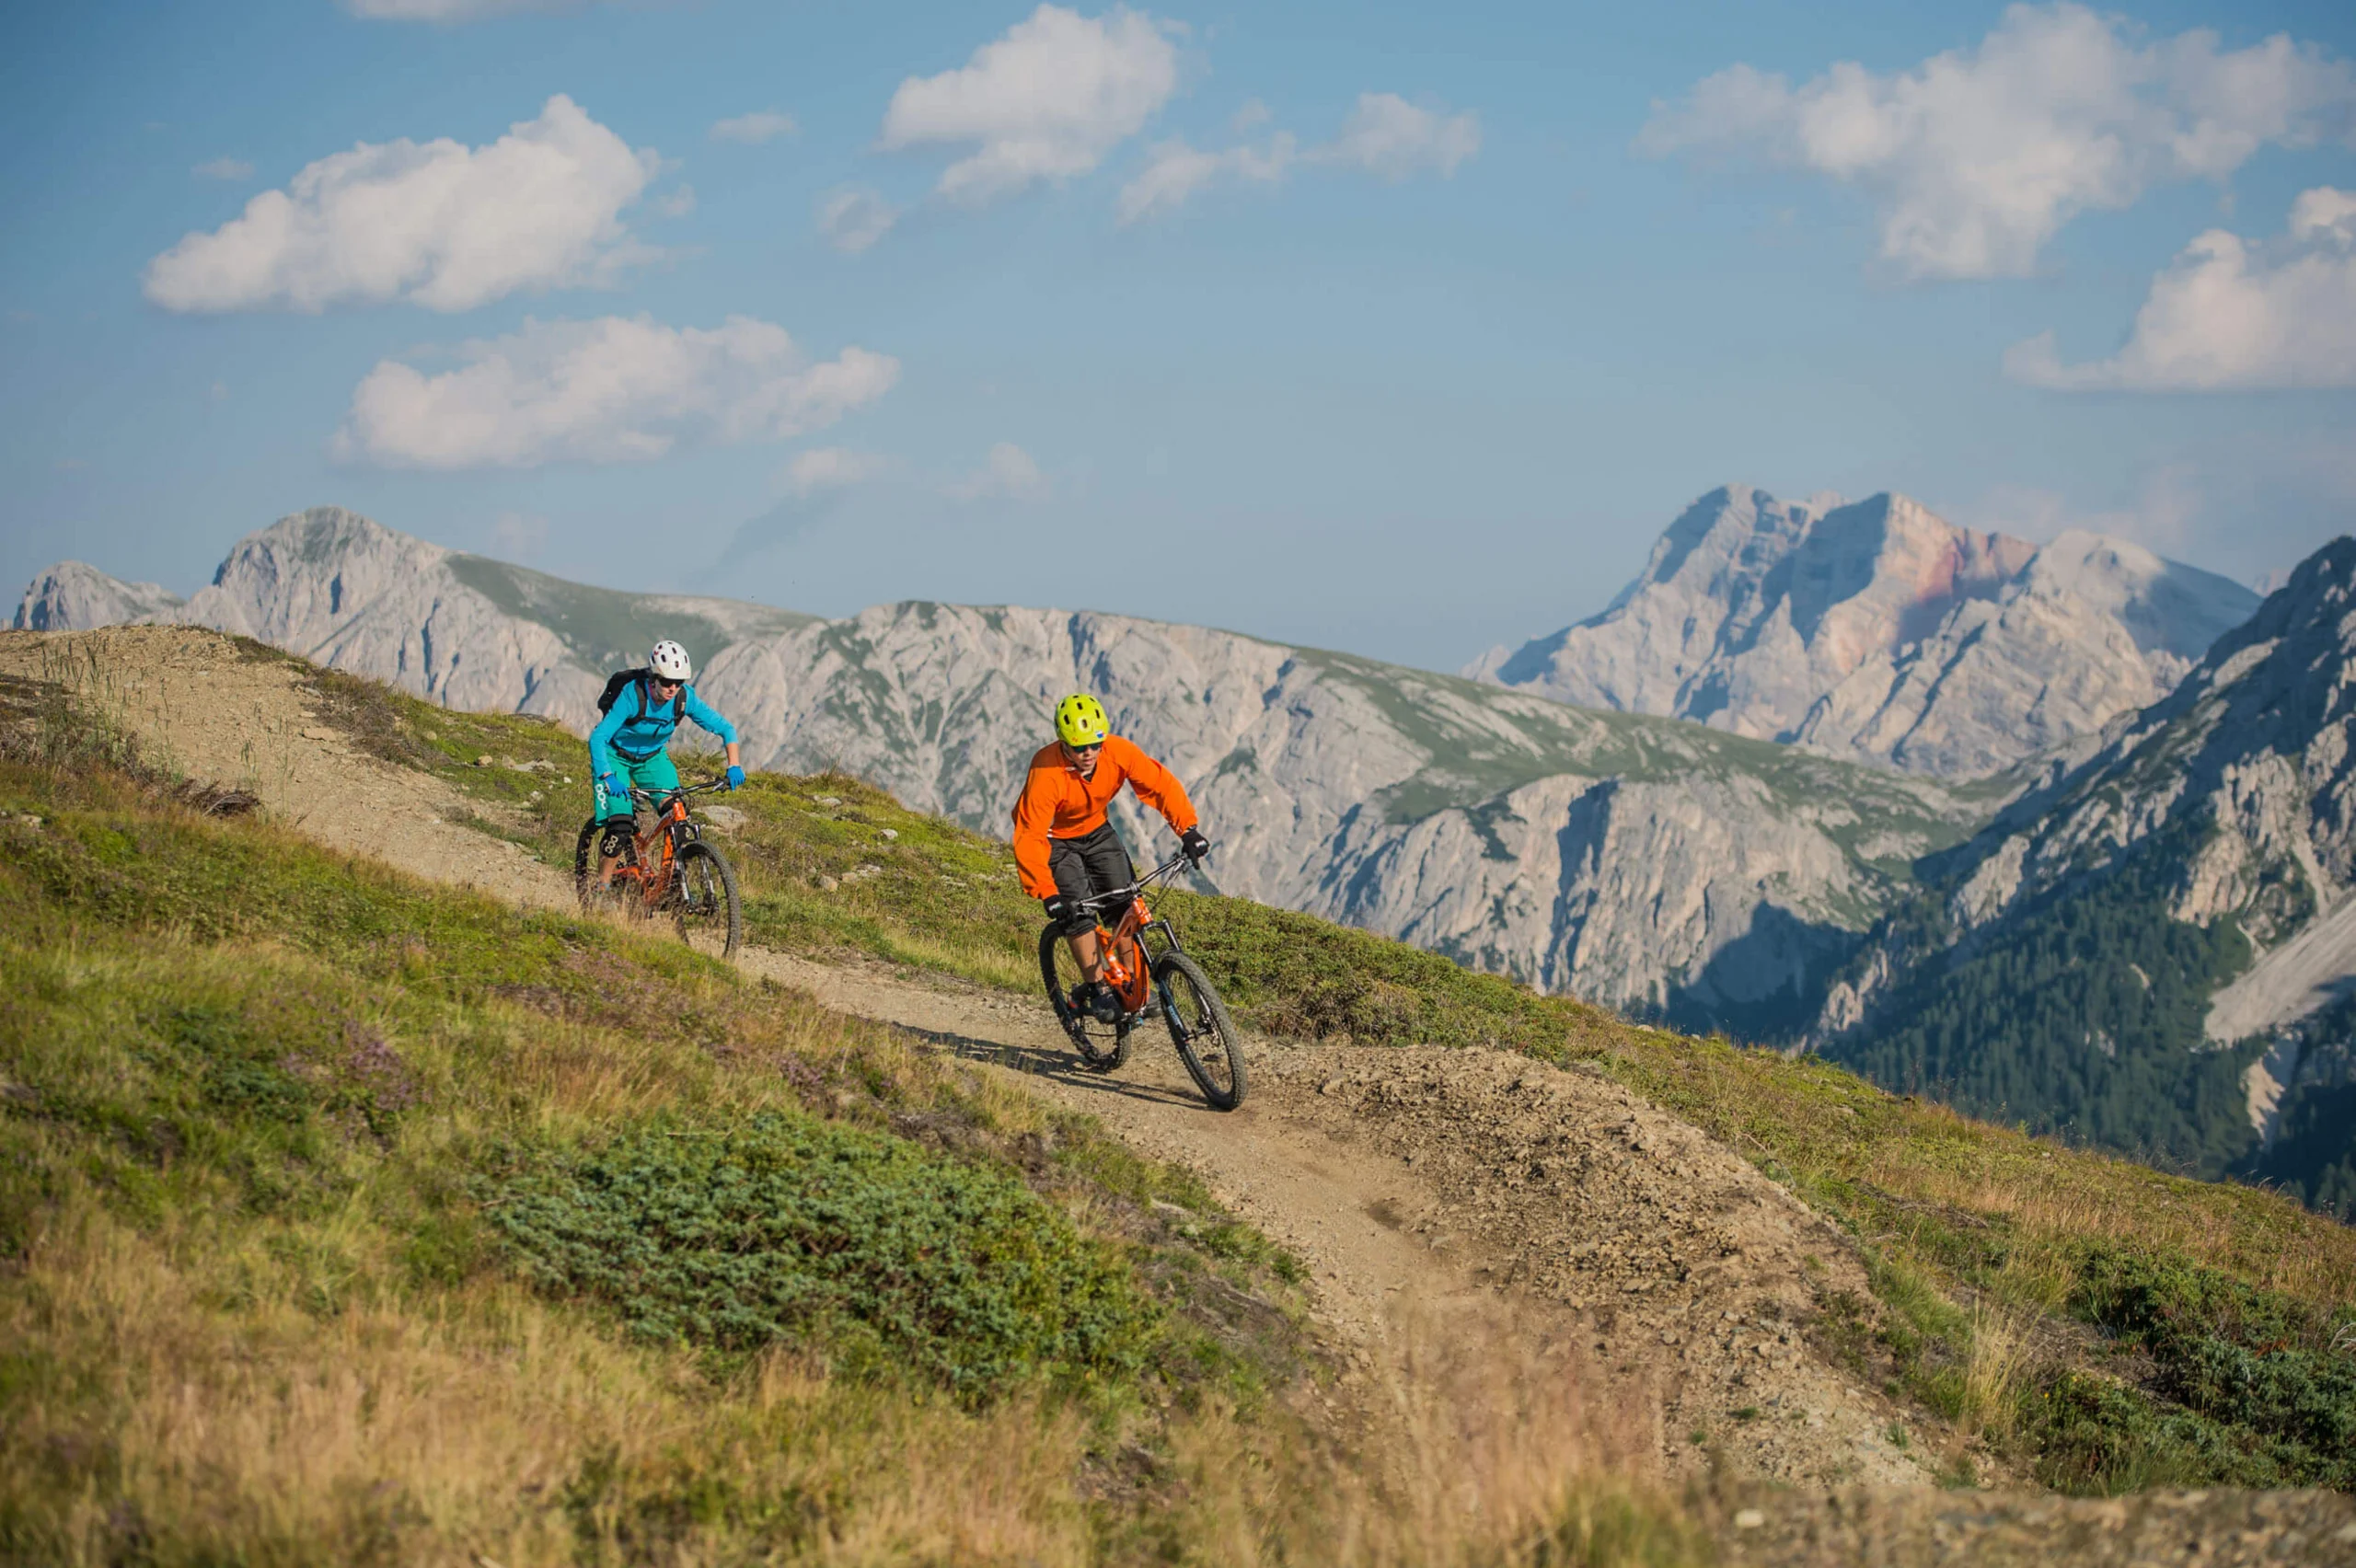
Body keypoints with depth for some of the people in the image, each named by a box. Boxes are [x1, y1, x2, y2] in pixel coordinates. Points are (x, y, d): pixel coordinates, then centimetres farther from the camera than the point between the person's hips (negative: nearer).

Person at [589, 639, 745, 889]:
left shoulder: (684, 698, -21)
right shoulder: (632, 695, -32)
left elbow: (724, 728, -13)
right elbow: (597, 738, -35)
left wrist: (734, 766, -28)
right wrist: (608, 778, -48)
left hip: (653, 757, 4)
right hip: (616, 756, -4)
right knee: (620, 828, -17)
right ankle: (602, 887, 1)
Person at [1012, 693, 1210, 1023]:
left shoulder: (1117, 752, -26)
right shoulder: (1045, 773, -36)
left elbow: (1160, 783, -19)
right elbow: (1028, 840, -37)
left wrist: (1188, 829, -32)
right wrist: (1048, 895, -44)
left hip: (1095, 831, 4)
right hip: (1054, 838, -4)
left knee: (1125, 904, -8)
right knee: (1078, 912, -19)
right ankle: (1096, 989, -5)